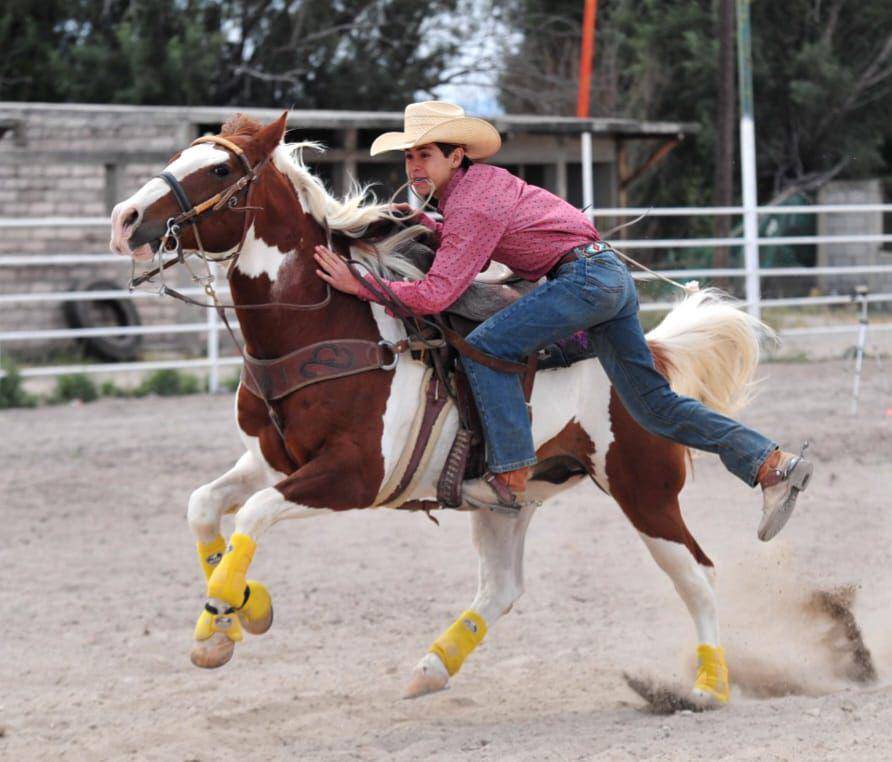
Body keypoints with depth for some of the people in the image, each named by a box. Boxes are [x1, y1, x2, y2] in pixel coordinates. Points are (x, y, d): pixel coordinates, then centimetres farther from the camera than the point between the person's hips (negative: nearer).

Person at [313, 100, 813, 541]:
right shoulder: (476, 180, 12)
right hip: (612, 277, 10)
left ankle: (512, 476, -17)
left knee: (485, 347, -15)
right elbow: (469, 249, 28)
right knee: (654, 404, 10)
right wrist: (418, 223, 13)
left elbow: (436, 295, -22)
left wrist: (359, 285, -18)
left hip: (583, 276, -10)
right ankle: (772, 464, 8)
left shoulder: (470, 207, -16)